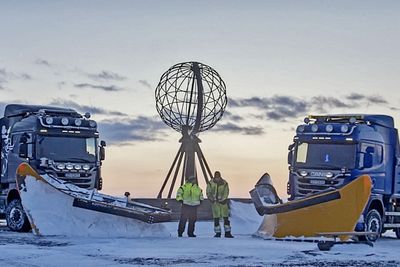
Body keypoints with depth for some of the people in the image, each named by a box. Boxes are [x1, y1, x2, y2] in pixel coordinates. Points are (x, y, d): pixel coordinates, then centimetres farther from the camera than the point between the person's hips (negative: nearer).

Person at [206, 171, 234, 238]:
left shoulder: (224, 183, -5)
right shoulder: (211, 183, -3)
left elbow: (226, 193, -7)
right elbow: (208, 193, 1)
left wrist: (221, 200, -18)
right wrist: (212, 199, -14)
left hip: (223, 201, 0)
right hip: (215, 202, 0)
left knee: (226, 217, -4)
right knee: (216, 218, -2)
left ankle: (227, 232, 0)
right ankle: (218, 232, 6)